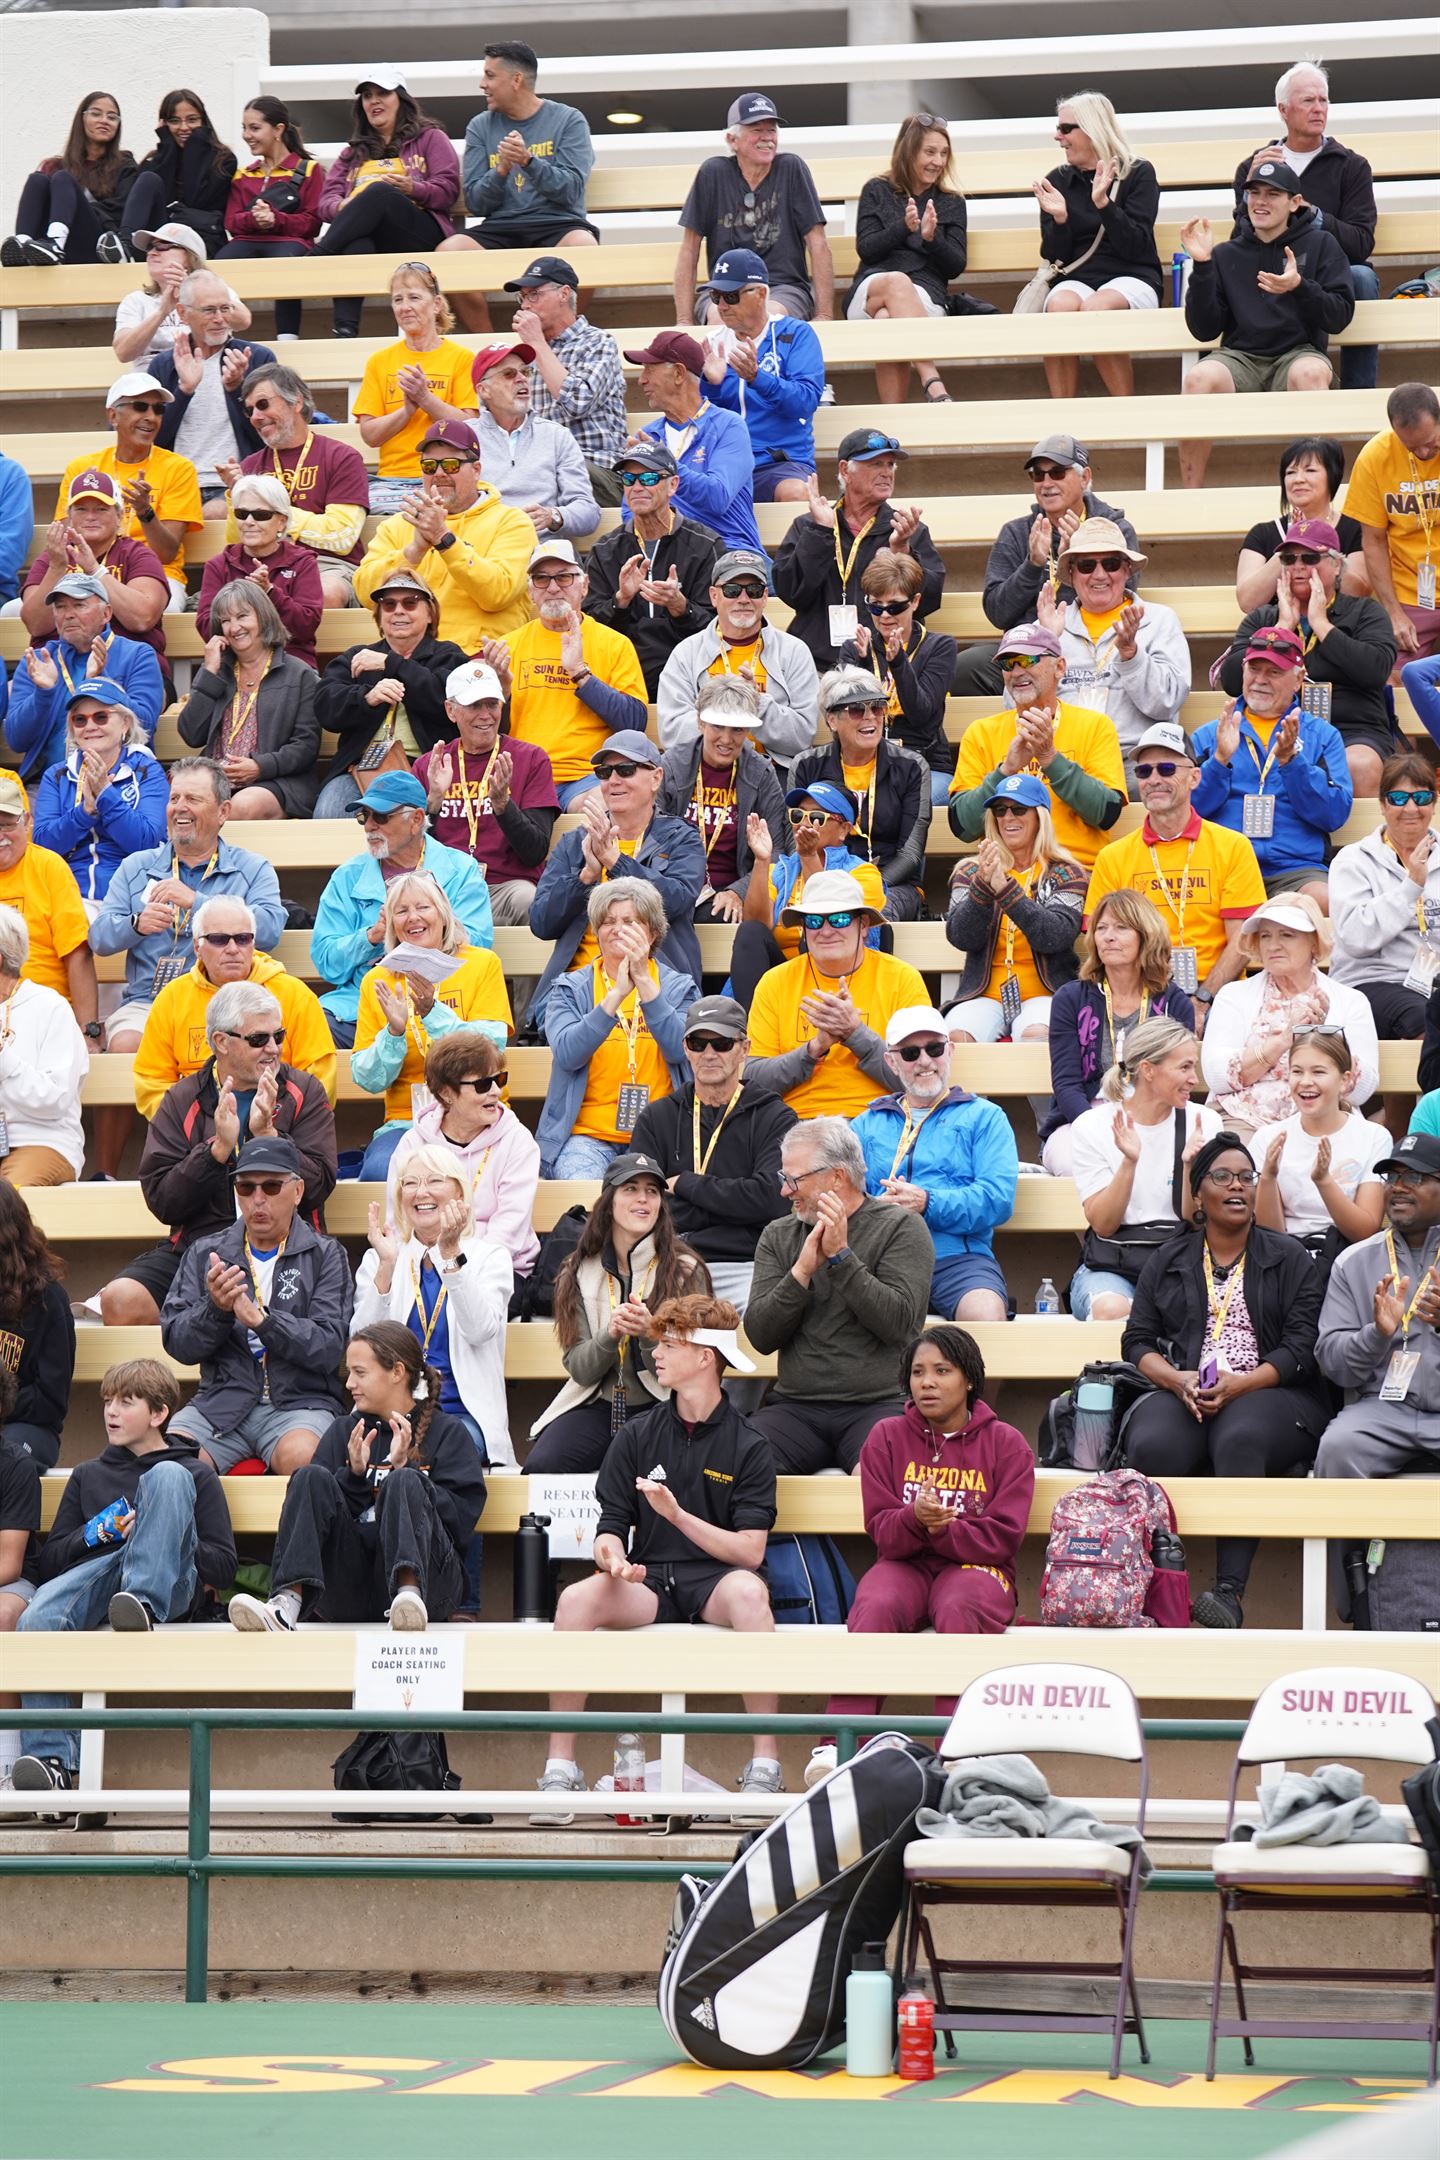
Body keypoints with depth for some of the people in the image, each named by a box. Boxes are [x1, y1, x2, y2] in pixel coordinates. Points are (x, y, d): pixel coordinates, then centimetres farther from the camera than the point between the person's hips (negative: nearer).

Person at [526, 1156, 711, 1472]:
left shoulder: (685, 1271, 1)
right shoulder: (579, 1272, 7)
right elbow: (579, 1369, 3)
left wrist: (650, 1334, -23)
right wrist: (609, 1335, -18)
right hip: (596, 1407, 2)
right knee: (540, 1466, -28)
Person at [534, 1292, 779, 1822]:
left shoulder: (746, 1447, 1)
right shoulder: (637, 1436, 10)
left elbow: (750, 1550, -8)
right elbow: (610, 1527, 7)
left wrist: (679, 1515, -20)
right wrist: (612, 1554, -17)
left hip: (715, 1581, -3)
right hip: (648, 1580, 3)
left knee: (748, 1591, -38)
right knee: (576, 1599, -28)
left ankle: (764, 1766, -34)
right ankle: (559, 1769, -23)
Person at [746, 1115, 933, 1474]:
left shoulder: (900, 1227, 3)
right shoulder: (778, 1236, 15)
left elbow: (898, 1323, -10)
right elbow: (760, 1336, 5)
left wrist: (841, 1256, -11)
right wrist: (802, 1272, -8)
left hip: (878, 1403, -4)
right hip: (796, 1405, 4)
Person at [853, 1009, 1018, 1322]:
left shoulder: (984, 1117, 16)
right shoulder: (867, 1124, 26)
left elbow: (998, 1199, 0)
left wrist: (927, 1204, -13)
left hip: (958, 1257, -1)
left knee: (987, 1314, -35)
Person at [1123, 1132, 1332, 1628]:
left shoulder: (1290, 1259, 14)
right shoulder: (1169, 1262, 21)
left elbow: (1301, 1345, 2)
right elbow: (1137, 1342, 13)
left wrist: (1242, 1384, -14)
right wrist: (1179, 1381, -9)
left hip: (1268, 1395, -2)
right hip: (1182, 1395, 2)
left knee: (1240, 1438, -39)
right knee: (1151, 1447, -34)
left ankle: (1230, 1592, -44)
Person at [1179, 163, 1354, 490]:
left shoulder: (1320, 245, 11)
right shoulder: (1226, 254, 16)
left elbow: (1340, 315, 0)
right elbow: (1204, 330, 9)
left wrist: (1299, 287, -18)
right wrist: (1202, 267, -3)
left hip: (1298, 352, -1)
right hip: (1240, 357, 1)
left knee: (1311, 373, -38)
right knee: (1200, 378, -32)